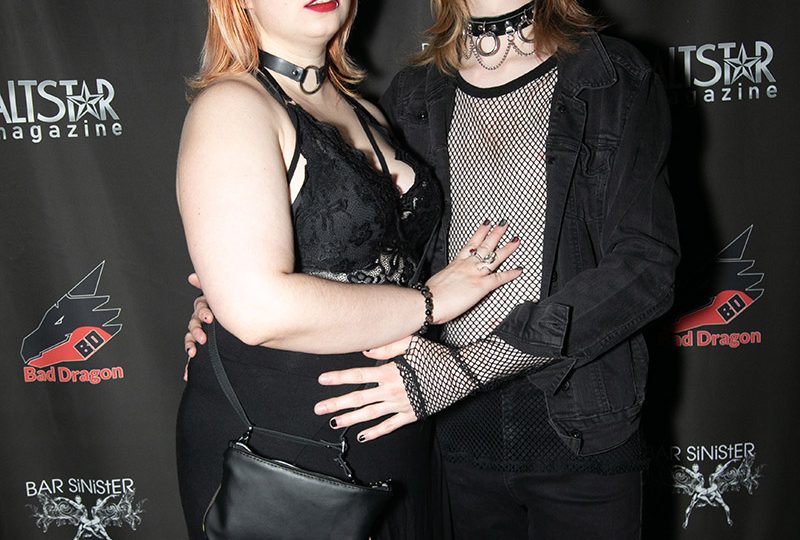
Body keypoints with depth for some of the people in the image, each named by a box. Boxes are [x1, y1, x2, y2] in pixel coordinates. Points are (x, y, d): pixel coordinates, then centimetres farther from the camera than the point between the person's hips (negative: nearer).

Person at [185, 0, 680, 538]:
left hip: (580, 432, -2)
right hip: (460, 428, 3)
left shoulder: (617, 79, -5)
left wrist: (465, 365, -23)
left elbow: (646, 263, -14)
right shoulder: (413, 96, 5)